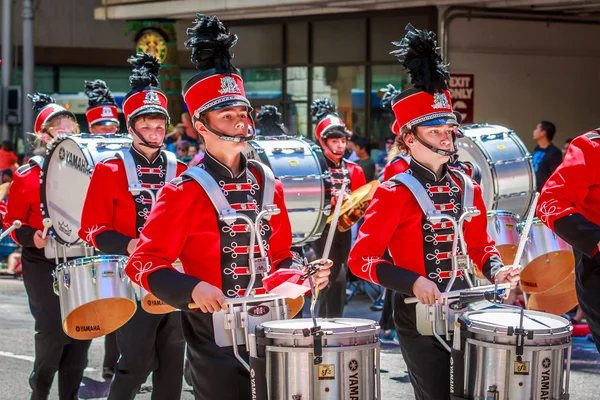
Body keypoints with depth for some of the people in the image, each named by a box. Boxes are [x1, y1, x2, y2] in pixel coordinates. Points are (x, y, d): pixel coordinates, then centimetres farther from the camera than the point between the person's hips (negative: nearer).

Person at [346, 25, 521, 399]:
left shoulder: (467, 188, 6)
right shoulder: (393, 194, -12)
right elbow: (361, 258, -14)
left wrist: (496, 270, -4)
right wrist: (412, 282, -26)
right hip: (418, 316, -6)